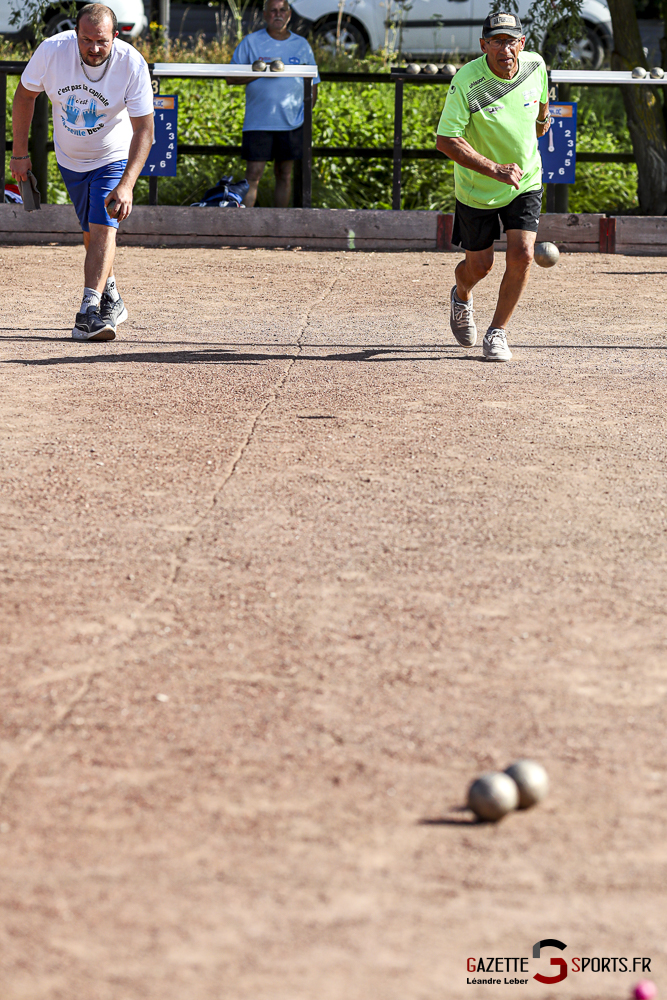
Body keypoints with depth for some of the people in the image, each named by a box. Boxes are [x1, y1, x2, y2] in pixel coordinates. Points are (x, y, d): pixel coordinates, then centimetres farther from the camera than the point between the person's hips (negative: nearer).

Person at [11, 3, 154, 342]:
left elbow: (144, 128, -28)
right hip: (69, 159, 3)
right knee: (92, 235, 12)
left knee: (103, 228, -20)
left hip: (113, 158, -3)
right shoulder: (52, 50, -22)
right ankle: (111, 301, 32)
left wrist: (126, 185, -39)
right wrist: (20, 153, -2)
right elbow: (25, 94, -4)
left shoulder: (133, 65, -28)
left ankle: (89, 313, -28)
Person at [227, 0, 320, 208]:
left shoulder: (302, 45, 9)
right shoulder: (251, 42, 2)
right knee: (253, 176, -7)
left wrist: (306, 113, 3)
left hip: (291, 123, 3)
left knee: (284, 175, 9)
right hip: (258, 122, -3)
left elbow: (313, 83, 16)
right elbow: (231, 77, 1)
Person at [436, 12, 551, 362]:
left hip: (526, 181, 2)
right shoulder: (466, 83, -26)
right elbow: (446, 140, -28)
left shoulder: (535, 65, -12)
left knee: (521, 255, -15)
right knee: (479, 266, 9)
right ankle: (461, 297, 47)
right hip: (477, 188, -2)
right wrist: (495, 169, -35)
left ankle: (497, 333, 3)